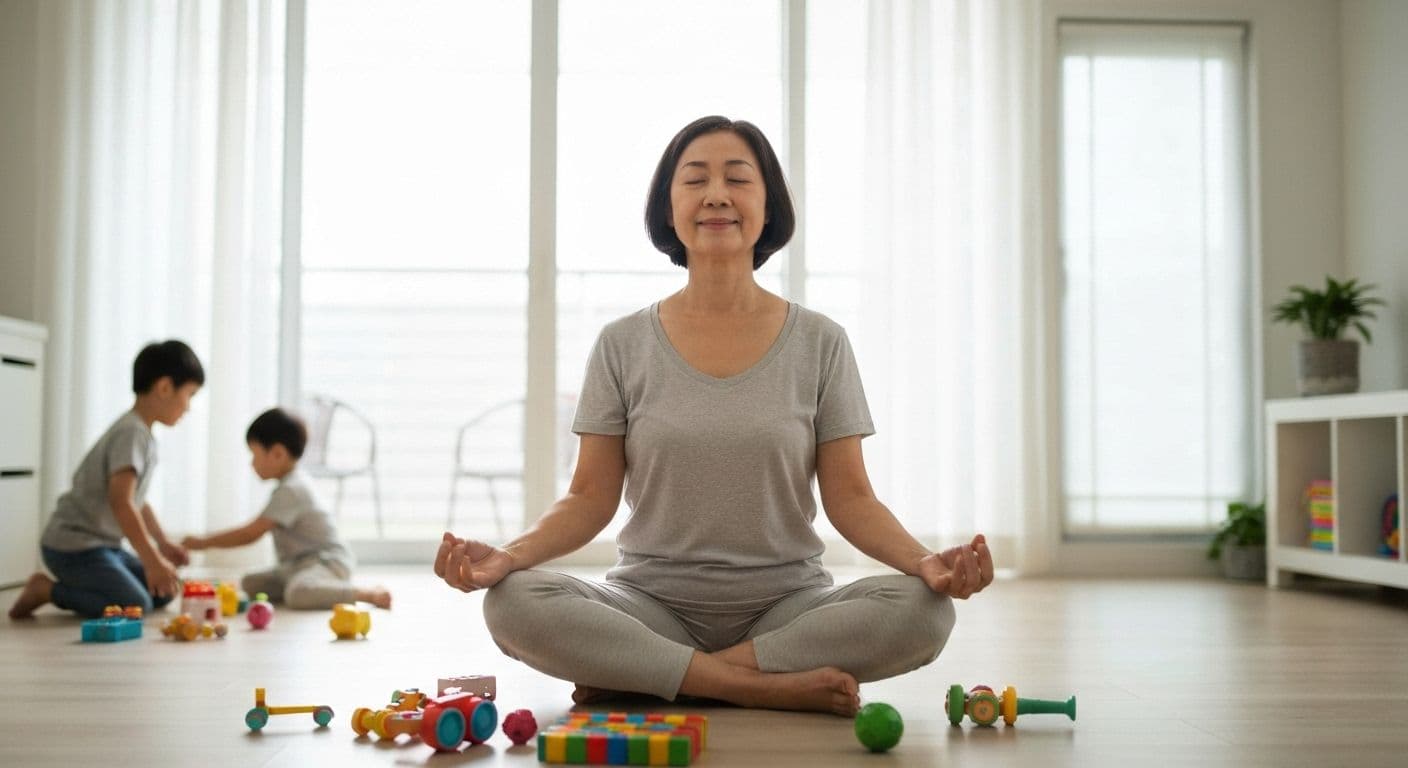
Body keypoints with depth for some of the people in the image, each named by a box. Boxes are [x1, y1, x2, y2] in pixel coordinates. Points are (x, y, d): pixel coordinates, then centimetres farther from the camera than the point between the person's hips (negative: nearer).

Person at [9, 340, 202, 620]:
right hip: (74, 547, -10)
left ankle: (74, 589, 12)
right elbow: (120, 502, -31)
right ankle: (47, 589, -8)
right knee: (136, 605, -24)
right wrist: (152, 560, -31)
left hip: (102, 545, 10)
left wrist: (163, 544, 22)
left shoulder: (143, 435, 12)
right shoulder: (132, 432, -19)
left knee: (163, 593, 8)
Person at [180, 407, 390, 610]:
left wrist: (203, 542, -9)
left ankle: (370, 593, -23)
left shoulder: (291, 490, -16)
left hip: (327, 563, -11)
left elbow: (251, 534, -17)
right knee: (249, 583, 4)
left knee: (298, 594, -37)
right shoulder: (293, 482, 15)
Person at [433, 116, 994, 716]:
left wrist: (924, 561, -20)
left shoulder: (819, 343, 3)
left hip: (786, 607, 1)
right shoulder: (623, 345, 4)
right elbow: (591, 497, 1)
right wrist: (508, 555, -18)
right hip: (651, 604, 0)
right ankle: (769, 687, -22)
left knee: (923, 611, -28)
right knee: (512, 603, -28)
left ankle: (638, 679, -19)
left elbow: (849, 496, 0)